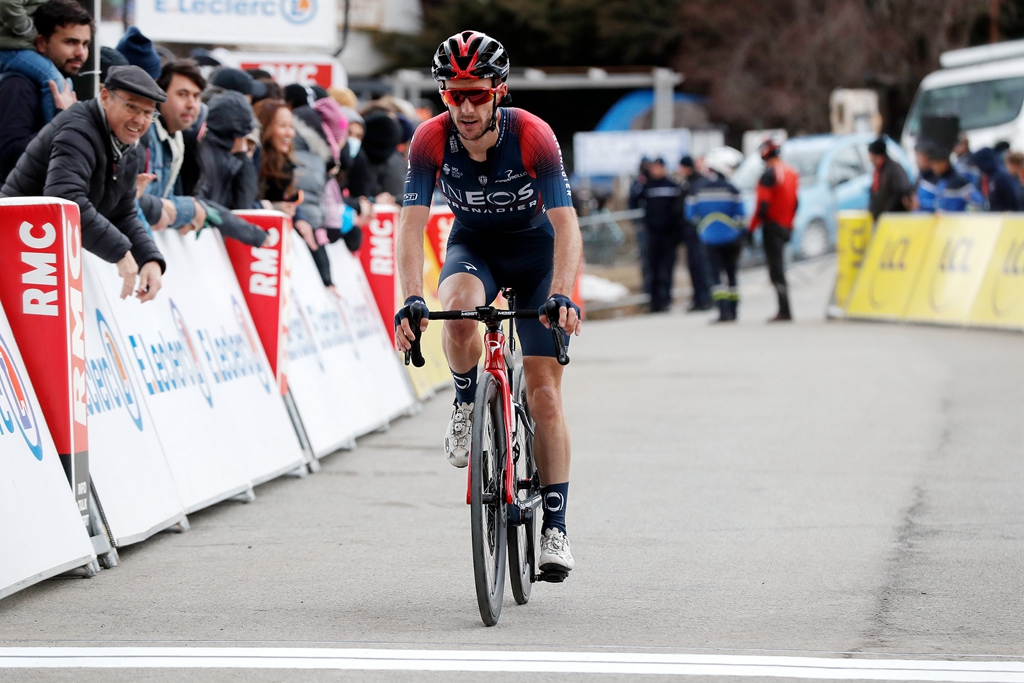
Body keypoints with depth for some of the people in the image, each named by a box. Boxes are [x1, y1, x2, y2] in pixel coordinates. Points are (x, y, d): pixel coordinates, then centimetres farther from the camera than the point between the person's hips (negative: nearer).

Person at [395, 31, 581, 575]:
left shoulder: (532, 136, -29)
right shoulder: (431, 139, -23)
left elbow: (566, 223, -33)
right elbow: (411, 223, -27)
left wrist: (561, 295, -47)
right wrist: (410, 299, -41)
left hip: (535, 248, -1)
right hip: (473, 245, 1)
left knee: (544, 393, -7)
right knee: (458, 309, -36)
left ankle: (555, 527, 1)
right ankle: (466, 404, -6)